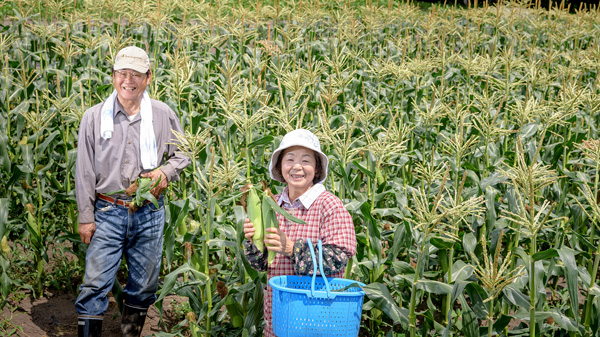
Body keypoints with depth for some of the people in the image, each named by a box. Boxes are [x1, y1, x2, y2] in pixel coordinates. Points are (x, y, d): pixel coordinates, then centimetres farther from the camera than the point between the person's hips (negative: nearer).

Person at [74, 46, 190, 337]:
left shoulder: (163, 115, 2)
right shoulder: (94, 117, -1)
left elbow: (182, 154, 15)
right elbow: (84, 172, 2)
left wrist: (165, 173, -7)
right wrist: (86, 217, 0)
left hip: (149, 214, 2)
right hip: (108, 213, -1)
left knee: (143, 285, 11)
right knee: (95, 283, -4)